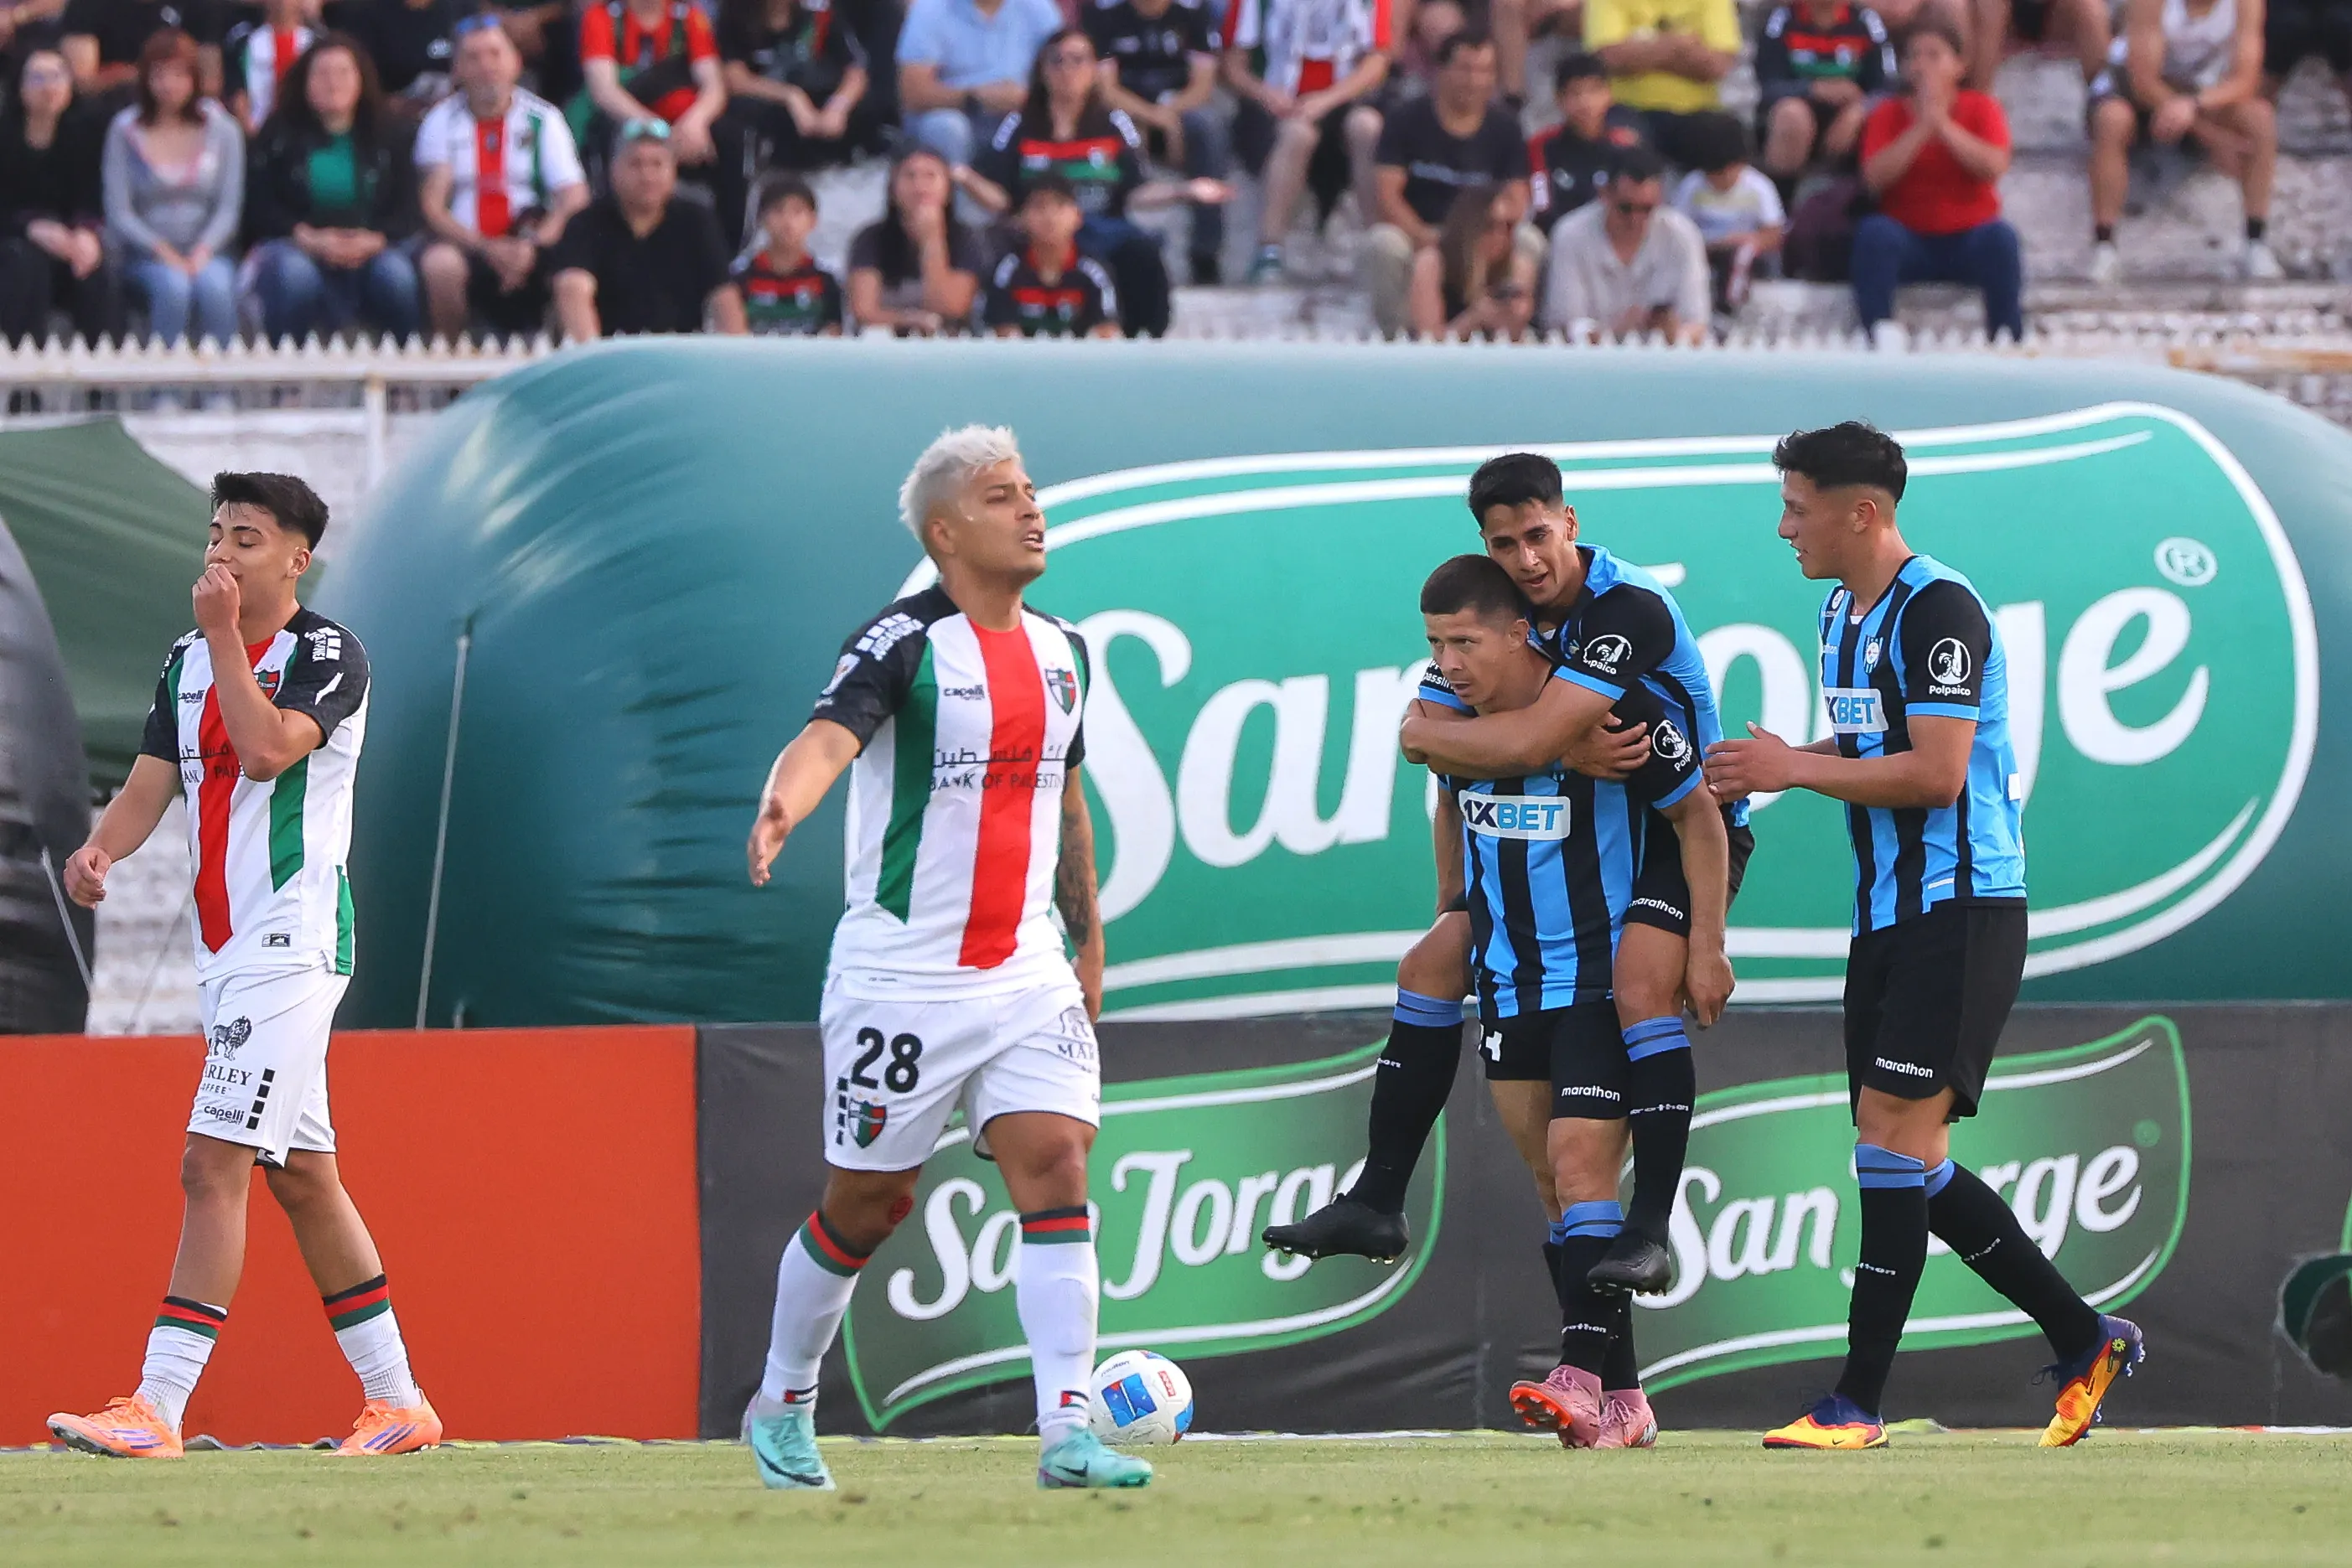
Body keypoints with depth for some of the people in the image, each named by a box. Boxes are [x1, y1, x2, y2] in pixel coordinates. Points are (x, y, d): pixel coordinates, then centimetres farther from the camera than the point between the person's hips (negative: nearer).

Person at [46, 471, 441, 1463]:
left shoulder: (327, 654, -8)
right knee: (304, 1179, 12)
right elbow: (150, 784, 8)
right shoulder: (187, 663, 14)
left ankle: (158, 1409, -20)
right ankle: (396, 1400, 18)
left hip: (292, 943, -9)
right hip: (225, 951, 9)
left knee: (213, 1166, -16)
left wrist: (224, 635, -18)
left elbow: (267, 749, -24)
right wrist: (99, 850, -12)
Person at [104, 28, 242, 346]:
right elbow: (119, 212, 0)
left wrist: (202, 253, -14)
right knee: (173, 286, -34)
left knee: (215, 286, -33)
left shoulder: (221, 129, 8)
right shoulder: (125, 132, 5)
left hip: (205, 252, 1)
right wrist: (163, 252, -15)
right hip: (147, 256, -1)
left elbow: (229, 207, 3)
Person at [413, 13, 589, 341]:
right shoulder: (442, 121, 8)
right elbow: (432, 206, -1)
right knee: (440, 263, -36)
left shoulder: (543, 119, 9)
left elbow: (574, 201, 0)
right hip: (466, 249, -1)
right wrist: (488, 249, -18)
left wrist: (534, 247, -20)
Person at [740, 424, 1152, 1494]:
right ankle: (781, 1406, 28)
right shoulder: (903, 643, -12)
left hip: (1026, 972, 5)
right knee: (869, 1201, 6)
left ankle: (1067, 1432, -15)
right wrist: (781, 806, -51)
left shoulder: (1061, 652, 10)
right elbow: (829, 734, -30)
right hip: (900, 974, -5)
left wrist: (1090, 942, 25)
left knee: (1056, 1165, -12)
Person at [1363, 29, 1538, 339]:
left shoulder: (1504, 130, 3)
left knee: (1529, 241, -26)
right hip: (1412, 230, -2)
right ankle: (1391, 331, -16)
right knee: (1384, 244, -36)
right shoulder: (1406, 121, -4)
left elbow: (1515, 199, -2)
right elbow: (1387, 194, -12)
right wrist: (1424, 239, -28)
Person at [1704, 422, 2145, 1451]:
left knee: (1895, 1132, -14)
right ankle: (2084, 1342, 19)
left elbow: (1936, 771, -22)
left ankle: (1857, 1403, -14)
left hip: (1960, 909, -10)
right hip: (1889, 913, 10)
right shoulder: (1843, 613, 15)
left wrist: (1794, 770, -15)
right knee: (1907, 1164, 8)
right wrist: (1766, 770, 7)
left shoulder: (1939, 611, -15)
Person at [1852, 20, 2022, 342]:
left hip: (1969, 242, 0)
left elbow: (1994, 167, -15)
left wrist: (1943, 123, -17)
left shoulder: (1981, 107, 3)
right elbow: (1875, 177, -12)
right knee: (1874, 232, -31)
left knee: (2000, 236, -32)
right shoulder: (1888, 114, 5)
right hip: (1908, 238, 0)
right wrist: (1922, 127, -17)